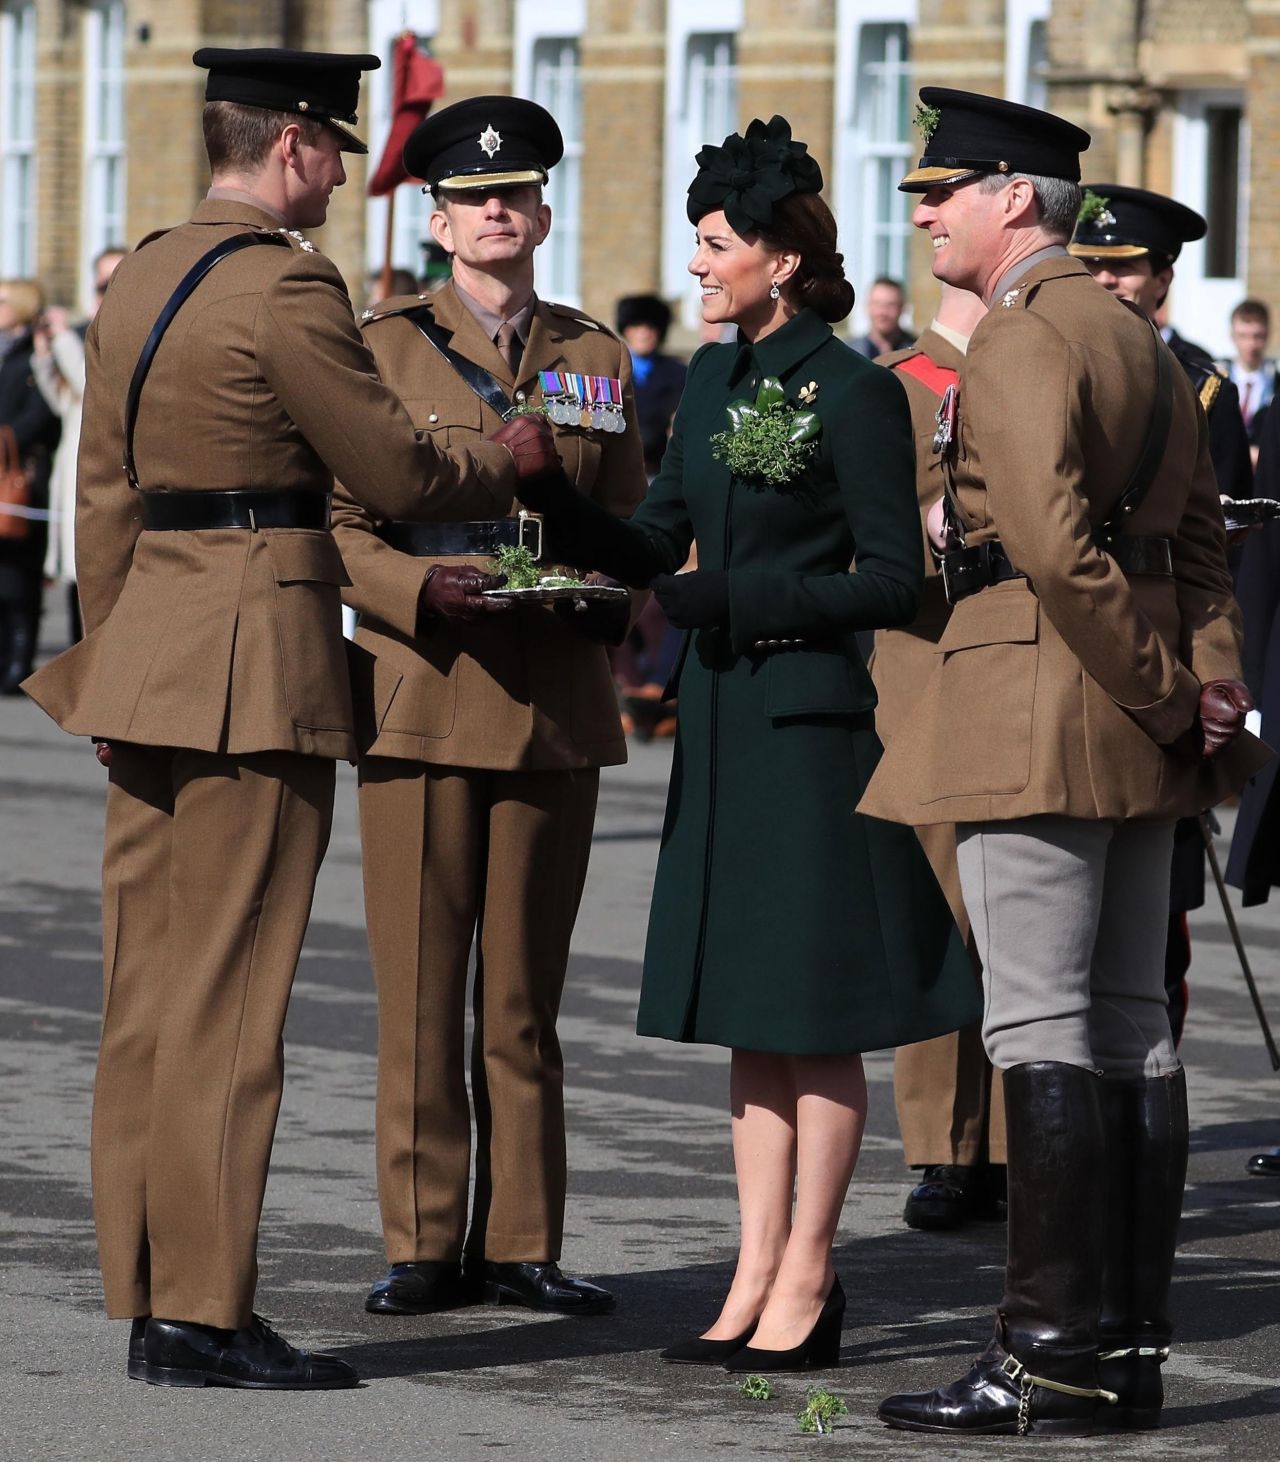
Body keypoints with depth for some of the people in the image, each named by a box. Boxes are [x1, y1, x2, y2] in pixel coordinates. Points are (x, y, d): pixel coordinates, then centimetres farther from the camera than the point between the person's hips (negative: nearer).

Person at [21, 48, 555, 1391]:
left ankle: (148, 1299, 13)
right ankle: (204, 1315, -4)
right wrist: (508, 462, 10)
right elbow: (398, 475, -9)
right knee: (228, 995, -5)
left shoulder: (137, 280, 13)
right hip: (255, 663, -9)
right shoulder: (283, 291, -14)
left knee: (148, 989, 10)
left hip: (147, 658, 9)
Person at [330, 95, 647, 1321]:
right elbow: (341, 525, 1)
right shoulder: (382, 346, 5)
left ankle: (521, 1244, 11)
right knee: (420, 994, -2)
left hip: (553, 703, 2)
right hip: (421, 699, -2)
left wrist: (601, 595, -6)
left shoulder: (594, 358, 13)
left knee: (526, 996, 6)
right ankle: (423, 1246, 5)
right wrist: (418, 590, -17)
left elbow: (629, 528, 15)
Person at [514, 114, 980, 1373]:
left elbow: (892, 583, -11)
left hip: (811, 723, -8)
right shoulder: (712, 382, 12)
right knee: (748, 1015, 10)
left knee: (817, 1015, -2)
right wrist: (541, 491, -2)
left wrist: (737, 597, -18)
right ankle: (757, 1277, 14)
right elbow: (650, 547, 13)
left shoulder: (854, 393, -10)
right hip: (720, 720, 8)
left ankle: (807, 1285, 4)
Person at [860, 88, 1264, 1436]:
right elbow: (1199, 536, 17)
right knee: (1132, 1029, 9)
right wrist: (1208, 684, 6)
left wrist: (1160, 690, -14)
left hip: (1034, 715, -9)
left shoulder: (1018, 341, -12)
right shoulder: (1137, 339, 18)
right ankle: (1129, 1350, 12)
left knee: (1041, 1034, -8)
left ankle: (1052, 1358, -9)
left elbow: (1054, 543, -22)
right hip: (1139, 742, 10)